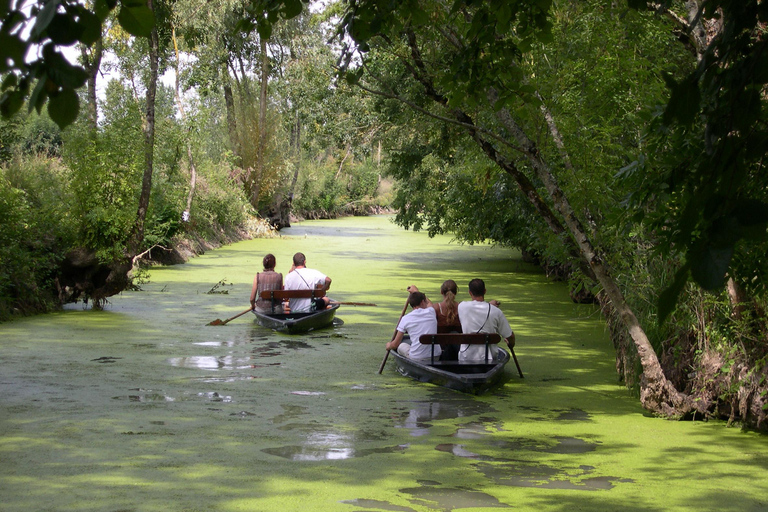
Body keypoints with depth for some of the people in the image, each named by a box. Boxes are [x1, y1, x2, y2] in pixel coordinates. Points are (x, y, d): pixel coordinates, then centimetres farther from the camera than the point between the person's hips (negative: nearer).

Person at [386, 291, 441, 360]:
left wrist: (389, 346, 27)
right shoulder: (431, 312, 3)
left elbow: (395, 344, 2)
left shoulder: (405, 319, -3)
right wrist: (415, 291, 48)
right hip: (436, 356, 2)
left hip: (416, 357, -2)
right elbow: (429, 303, 32)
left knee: (401, 346, 25)